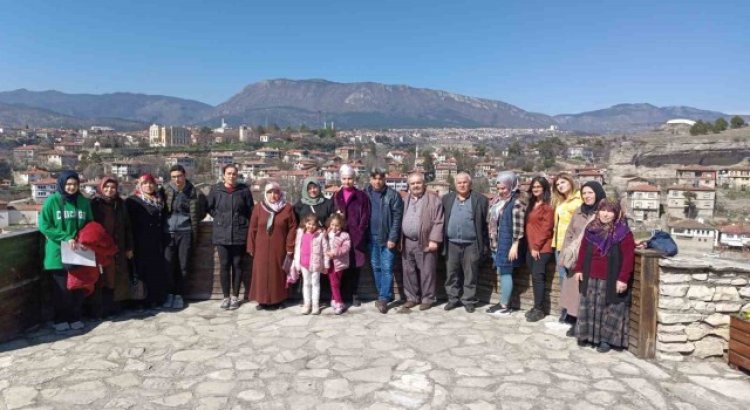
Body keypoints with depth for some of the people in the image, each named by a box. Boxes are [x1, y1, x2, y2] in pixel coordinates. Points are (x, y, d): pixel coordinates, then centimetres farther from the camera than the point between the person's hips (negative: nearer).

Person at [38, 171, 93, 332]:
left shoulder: (84, 202, 5)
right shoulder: (52, 201, -5)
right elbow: (44, 226, -7)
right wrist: (66, 238, -16)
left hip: (79, 251, 3)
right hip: (59, 252, -3)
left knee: (79, 286, 8)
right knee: (61, 288, 4)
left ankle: (75, 317, 22)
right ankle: (60, 319, 19)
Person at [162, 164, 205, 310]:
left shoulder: (194, 193, -1)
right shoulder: (166, 190, 0)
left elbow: (202, 213, 11)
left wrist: (191, 221, 4)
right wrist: (164, 221, 3)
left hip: (185, 232, -1)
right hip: (168, 232, 1)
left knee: (183, 265, 4)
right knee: (168, 264, 2)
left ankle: (179, 294, 16)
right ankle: (171, 292, 17)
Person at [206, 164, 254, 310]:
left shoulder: (244, 190, 1)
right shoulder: (216, 190, 2)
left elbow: (250, 210, 6)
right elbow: (209, 207, 12)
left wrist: (244, 223, 2)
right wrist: (219, 218, 5)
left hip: (239, 234, 0)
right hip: (222, 234, 1)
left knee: (237, 265, 5)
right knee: (224, 265, 2)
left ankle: (235, 296, 14)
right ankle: (225, 296, 12)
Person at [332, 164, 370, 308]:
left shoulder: (361, 196, 5)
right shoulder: (336, 196, 14)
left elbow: (365, 217, 0)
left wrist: (359, 232, -10)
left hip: (356, 237, -2)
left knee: (355, 266, 1)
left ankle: (353, 294, 13)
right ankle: (341, 295, 10)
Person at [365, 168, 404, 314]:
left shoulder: (393, 195, -6)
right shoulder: (365, 194, 4)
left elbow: (397, 218, -8)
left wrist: (392, 238, -13)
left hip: (387, 237, -4)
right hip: (372, 238, 4)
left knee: (387, 268, -3)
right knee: (376, 267, 11)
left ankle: (383, 298, 3)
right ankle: (384, 296, 23)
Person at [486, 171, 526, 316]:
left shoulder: (517, 203, -13)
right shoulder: (497, 200, 13)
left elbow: (518, 227, -17)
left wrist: (514, 246, -19)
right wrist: (491, 241, 18)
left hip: (507, 243, -8)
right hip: (497, 243, 8)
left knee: (505, 273, -2)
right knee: (501, 272, 12)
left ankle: (505, 306, 6)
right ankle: (503, 302, 21)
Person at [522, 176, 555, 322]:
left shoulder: (548, 206, -9)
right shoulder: (531, 204, 16)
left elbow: (546, 229, -14)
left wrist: (537, 246, -14)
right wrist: (530, 246, 10)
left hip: (542, 248, -8)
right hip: (531, 247, 8)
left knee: (537, 276, -8)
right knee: (535, 277, 9)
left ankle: (539, 309, 0)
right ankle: (537, 307, 16)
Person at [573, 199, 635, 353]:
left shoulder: (623, 232, -11)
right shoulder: (591, 229, 5)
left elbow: (628, 257, -14)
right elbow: (583, 251, 13)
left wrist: (623, 278, -18)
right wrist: (579, 269, 9)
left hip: (611, 280, -5)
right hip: (591, 278, 5)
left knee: (609, 310, 3)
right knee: (590, 308, 13)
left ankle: (606, 339, 13)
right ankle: (588, 335, 25)